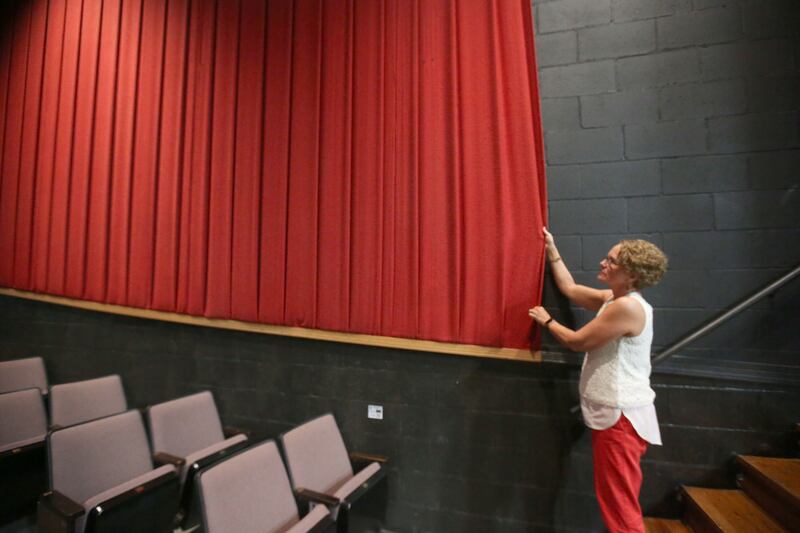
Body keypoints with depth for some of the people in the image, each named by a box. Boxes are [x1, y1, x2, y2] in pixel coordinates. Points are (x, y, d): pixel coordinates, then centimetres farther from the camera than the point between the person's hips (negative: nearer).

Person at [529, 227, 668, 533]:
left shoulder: (627, 307, -21)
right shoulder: (612, 299, 8)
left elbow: (577, 341, -16)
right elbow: (570, 289, 18)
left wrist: (546, 321, 2)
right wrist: (551, 249, 22)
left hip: (621, 416, -10)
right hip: (614, 413, 10)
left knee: (619, 505, 1)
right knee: (617, 501, 21)